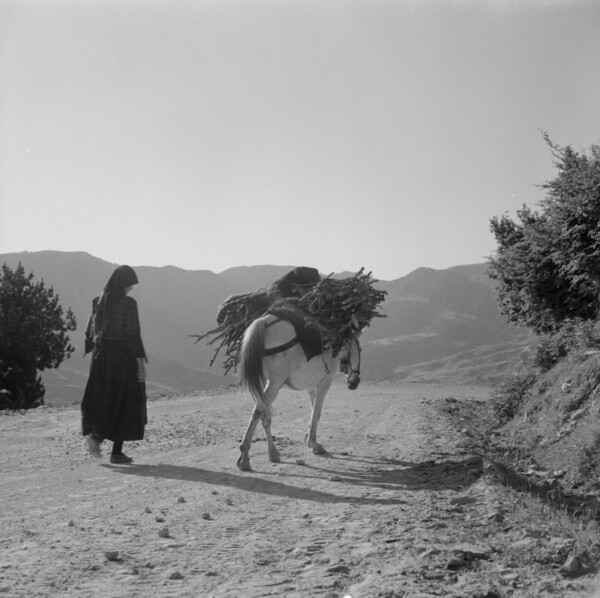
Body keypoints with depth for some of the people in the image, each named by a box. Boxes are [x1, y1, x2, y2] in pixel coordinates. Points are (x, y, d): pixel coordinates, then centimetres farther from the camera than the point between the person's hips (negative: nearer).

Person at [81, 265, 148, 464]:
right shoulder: (128, 303, -12)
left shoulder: (98, 302, 6)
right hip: (123, 357, -5)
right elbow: (133, 335, -15)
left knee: (101, 401, 17)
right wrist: (141, 363, -11)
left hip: (101, 357, 5)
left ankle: (93, 432, -6)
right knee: (125, 403, 6)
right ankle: (117, 452, 5)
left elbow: (90, 332, 9)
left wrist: (93, 354, 17)